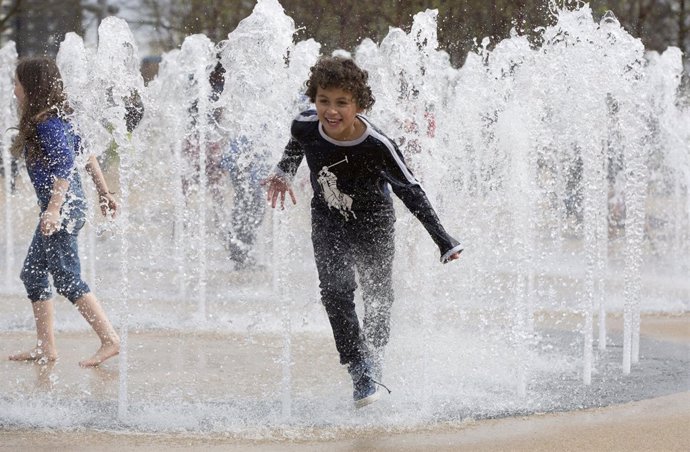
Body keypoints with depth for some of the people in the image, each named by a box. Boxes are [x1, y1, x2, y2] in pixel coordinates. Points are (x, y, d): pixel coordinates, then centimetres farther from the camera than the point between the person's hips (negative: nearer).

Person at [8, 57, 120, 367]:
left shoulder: (47, 124, -16)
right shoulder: (58, 118, 13)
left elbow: (66, 163, -27)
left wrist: (54, 208, -32)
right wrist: (103, 191, 26)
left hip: (63, 206, -10)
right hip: (67, 205, 10)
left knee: (67, 279, -9)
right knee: (32, 274, 13)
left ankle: (110, 340, -8)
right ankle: (45, 348, 16)